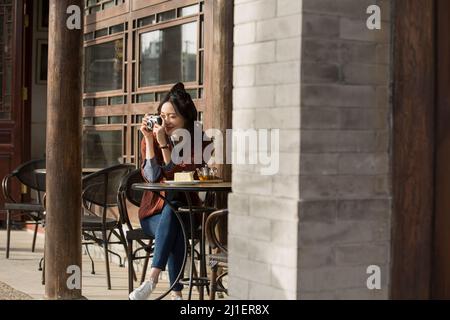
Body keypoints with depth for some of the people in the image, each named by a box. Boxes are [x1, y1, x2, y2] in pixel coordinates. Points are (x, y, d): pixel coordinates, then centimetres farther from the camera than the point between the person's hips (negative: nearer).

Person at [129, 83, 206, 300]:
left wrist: (163, 143, -19)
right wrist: (149, 140, -15)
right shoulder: (150, 140, 4)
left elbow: (176, 175, -13)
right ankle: (176, 293, -38)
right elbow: (151, 177, -11)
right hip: (154, 212, 1)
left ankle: (153, 278, -44)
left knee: (171, 210, -37)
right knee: (175, 232, -34)